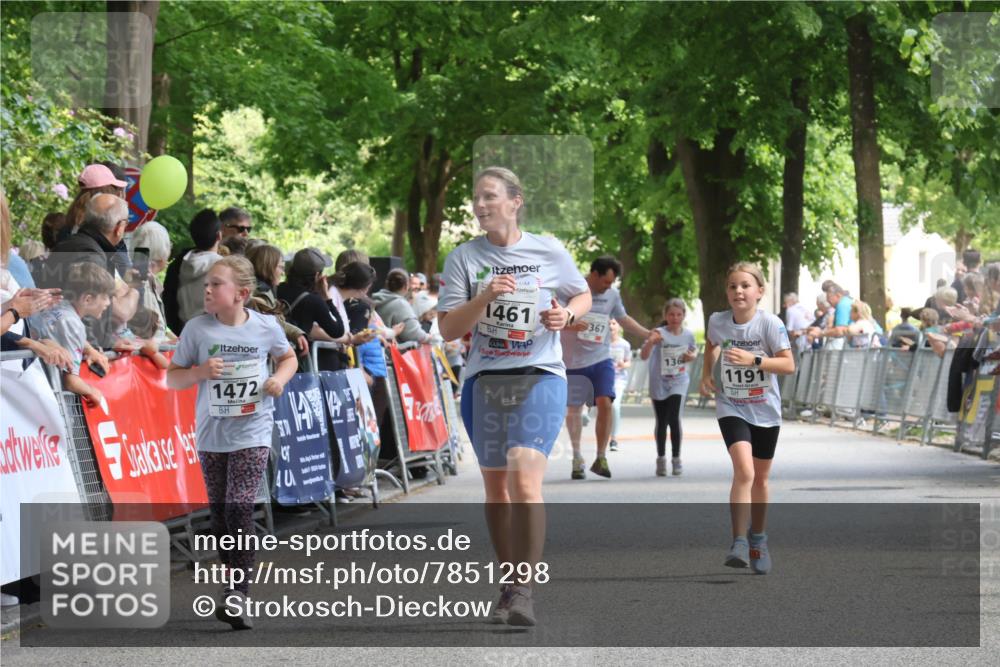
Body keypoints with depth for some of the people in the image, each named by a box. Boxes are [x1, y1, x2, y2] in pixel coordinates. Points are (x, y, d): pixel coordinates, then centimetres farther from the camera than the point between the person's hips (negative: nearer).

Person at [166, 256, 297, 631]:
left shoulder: (266, 327, -3)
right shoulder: (197, 329, -3)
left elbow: (287, 357, 16)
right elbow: (172, 378, 2)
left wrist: (280, 379, -6)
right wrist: (201, 372, -17)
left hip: (252, 433, -3)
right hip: (212, 433, 3)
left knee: (240, 508, -14)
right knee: (219, 512, 9)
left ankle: (237, 598, -15)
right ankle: (235, 581, 27)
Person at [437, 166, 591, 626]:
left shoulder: (550, 252, 2)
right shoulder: (463, 258, 2)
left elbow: (583, 296, 17)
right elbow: (448, 329, -2)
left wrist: (567, 314, -5)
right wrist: (484, 298, -18)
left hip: (540, 379, -3)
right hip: (484, 381, 3)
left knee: (524, 480, -20)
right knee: (496, 488, 11)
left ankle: (523, 590, -17)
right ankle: (507, 586, 25)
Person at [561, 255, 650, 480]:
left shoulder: (612, 294, 7)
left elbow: (623, 319, 22)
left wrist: (649, 334, 17)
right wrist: (571, 325, -26)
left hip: (601, 360, 2)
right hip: (573, 362, -2)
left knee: (604, 403, -14)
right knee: (573, 409, 3)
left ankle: (601, 458, -6)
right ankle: (577, 459, 15)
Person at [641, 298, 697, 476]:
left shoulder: (688, 334, -2)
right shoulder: (659, 333, -15)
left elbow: (694, 350, 19)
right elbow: (644, 356, -25)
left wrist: (692, 356, -6)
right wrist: (650, 342, -45)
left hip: (679, 382, 1)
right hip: (659, 383, -1)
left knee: (674, 418, -16)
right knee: (661, 422, 8)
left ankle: (676, 458, -2)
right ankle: (661, 459, 24)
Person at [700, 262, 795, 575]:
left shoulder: (770, 323, -14)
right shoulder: (717, 321, -6)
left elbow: (788, 364, -20)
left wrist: (753, 360, -30)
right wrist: (707, 373, 7)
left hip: (765, 411, 1)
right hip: (731, 408, 0)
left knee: (760, 478, 15)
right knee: (744, 471, -23)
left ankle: (758, 540, 35)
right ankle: (739, 543, -24)